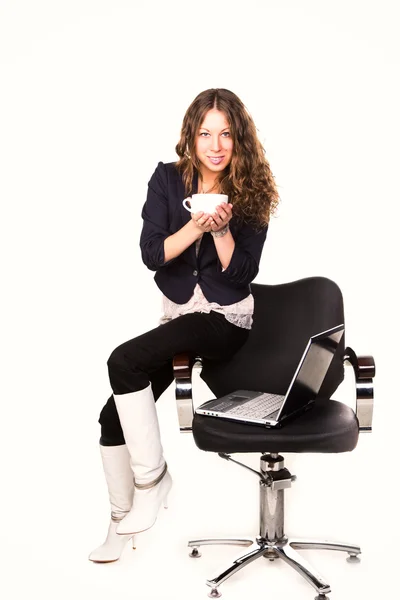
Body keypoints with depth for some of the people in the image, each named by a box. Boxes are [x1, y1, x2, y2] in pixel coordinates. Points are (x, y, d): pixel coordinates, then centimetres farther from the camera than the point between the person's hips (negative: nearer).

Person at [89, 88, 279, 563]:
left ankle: (152, 478, -10)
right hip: (178, 314, 5)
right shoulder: (168, 179, 1)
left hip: (226, 319, -4)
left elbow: (242, 274, -8)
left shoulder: (251, 192, -6)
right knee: (114, 416, -3)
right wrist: (196, 226, -22)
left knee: (124, 361, -27)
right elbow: (151, 254, -7)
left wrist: (221, 228, -23)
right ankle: (123, 523, 16)